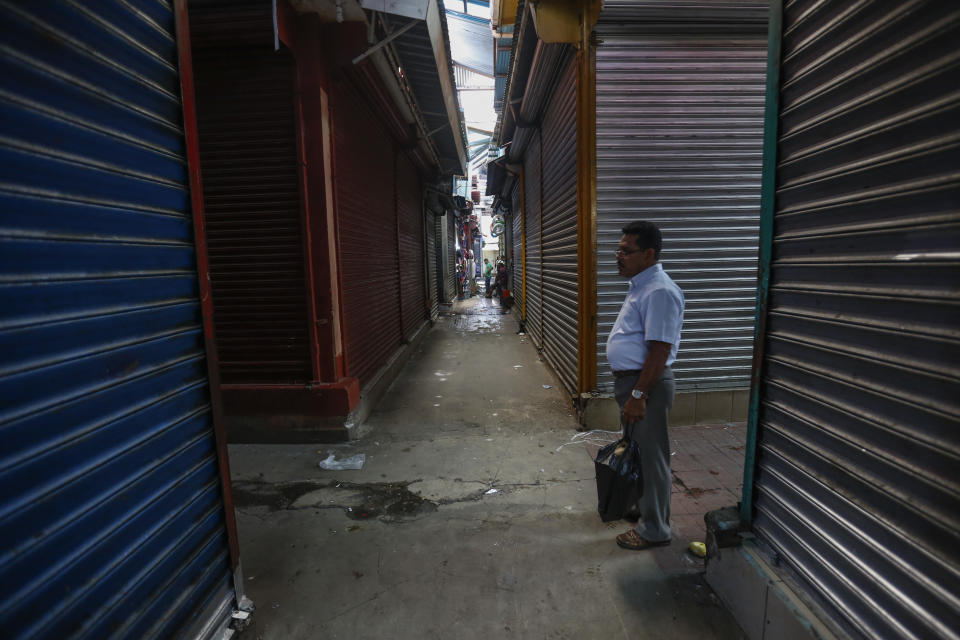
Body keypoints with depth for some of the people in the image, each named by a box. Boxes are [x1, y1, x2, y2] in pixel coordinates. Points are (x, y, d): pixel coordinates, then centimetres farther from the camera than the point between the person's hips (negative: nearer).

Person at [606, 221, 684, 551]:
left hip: (646, 384, -10)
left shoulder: (659, 291, -21)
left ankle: (654, 529, 21)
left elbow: (659, 350, -25)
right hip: (630, 379, 10)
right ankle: (644, 507, 43)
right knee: (635, 450, 23)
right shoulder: (641, 286, 12)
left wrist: (638, 395, -23)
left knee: (650, 455, 4)